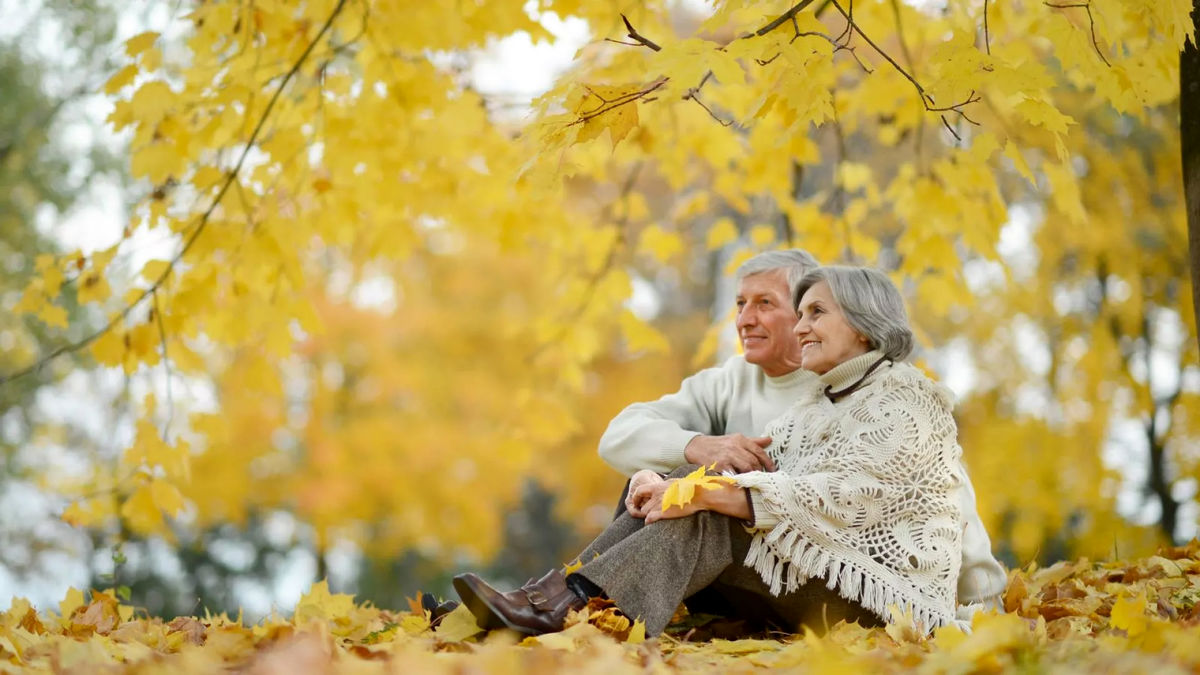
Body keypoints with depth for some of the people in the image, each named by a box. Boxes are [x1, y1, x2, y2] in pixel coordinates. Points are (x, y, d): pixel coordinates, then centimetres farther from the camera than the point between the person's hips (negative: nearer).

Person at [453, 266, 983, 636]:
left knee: (712, 518, -25)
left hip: (884, 592, -7)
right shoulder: (820, 398, 19)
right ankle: (548, 595, -25)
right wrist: (683, 483, -15)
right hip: (820, 576, 7)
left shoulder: (902, 400, -7)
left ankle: (566, 611, -36)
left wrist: (707, 495, -26)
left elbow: (835, 499, -22)